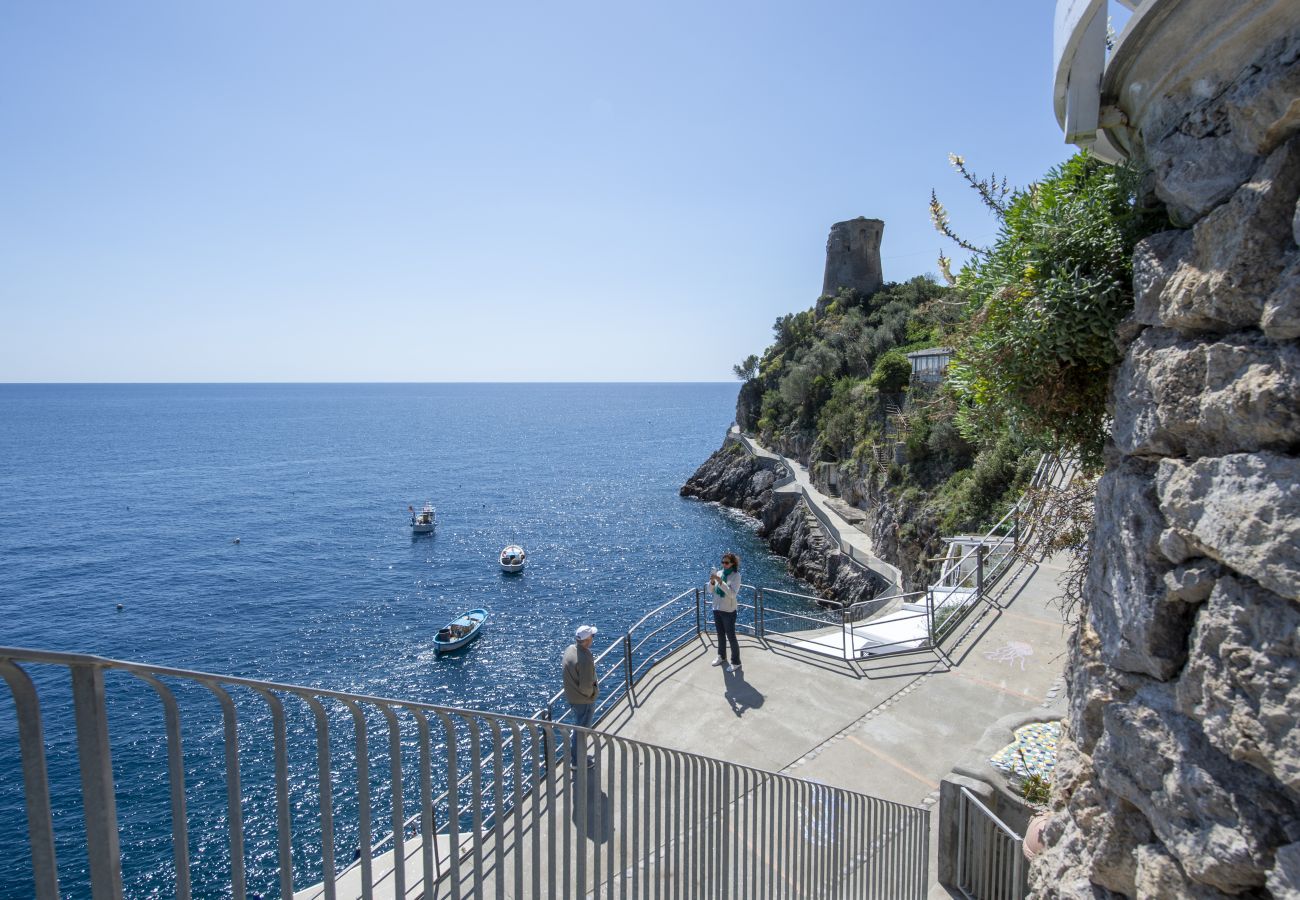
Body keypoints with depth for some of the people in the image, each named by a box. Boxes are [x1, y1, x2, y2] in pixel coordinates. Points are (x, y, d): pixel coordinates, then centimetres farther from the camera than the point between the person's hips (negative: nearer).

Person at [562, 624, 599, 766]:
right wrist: (593, 692, -8)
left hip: (572, 696, 8)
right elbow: (586, 687, -30)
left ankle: (573, 753, 43)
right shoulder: (585, 660, -34)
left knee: (579, 726, 27)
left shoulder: (570, 649, -6)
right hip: (584, 700, -8)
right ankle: (578, 760, 30)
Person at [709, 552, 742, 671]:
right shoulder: (719, 573, 1)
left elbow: (732, 594, -23)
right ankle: (721, 656, 39)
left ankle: (736, 662, 18)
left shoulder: (736, 576, -14)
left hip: (728, 612, -5)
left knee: (731, 637, 4)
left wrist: (720, 582, -29)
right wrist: (712, 582, -17)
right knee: (720, 635, 20)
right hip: (717, 609, 5)